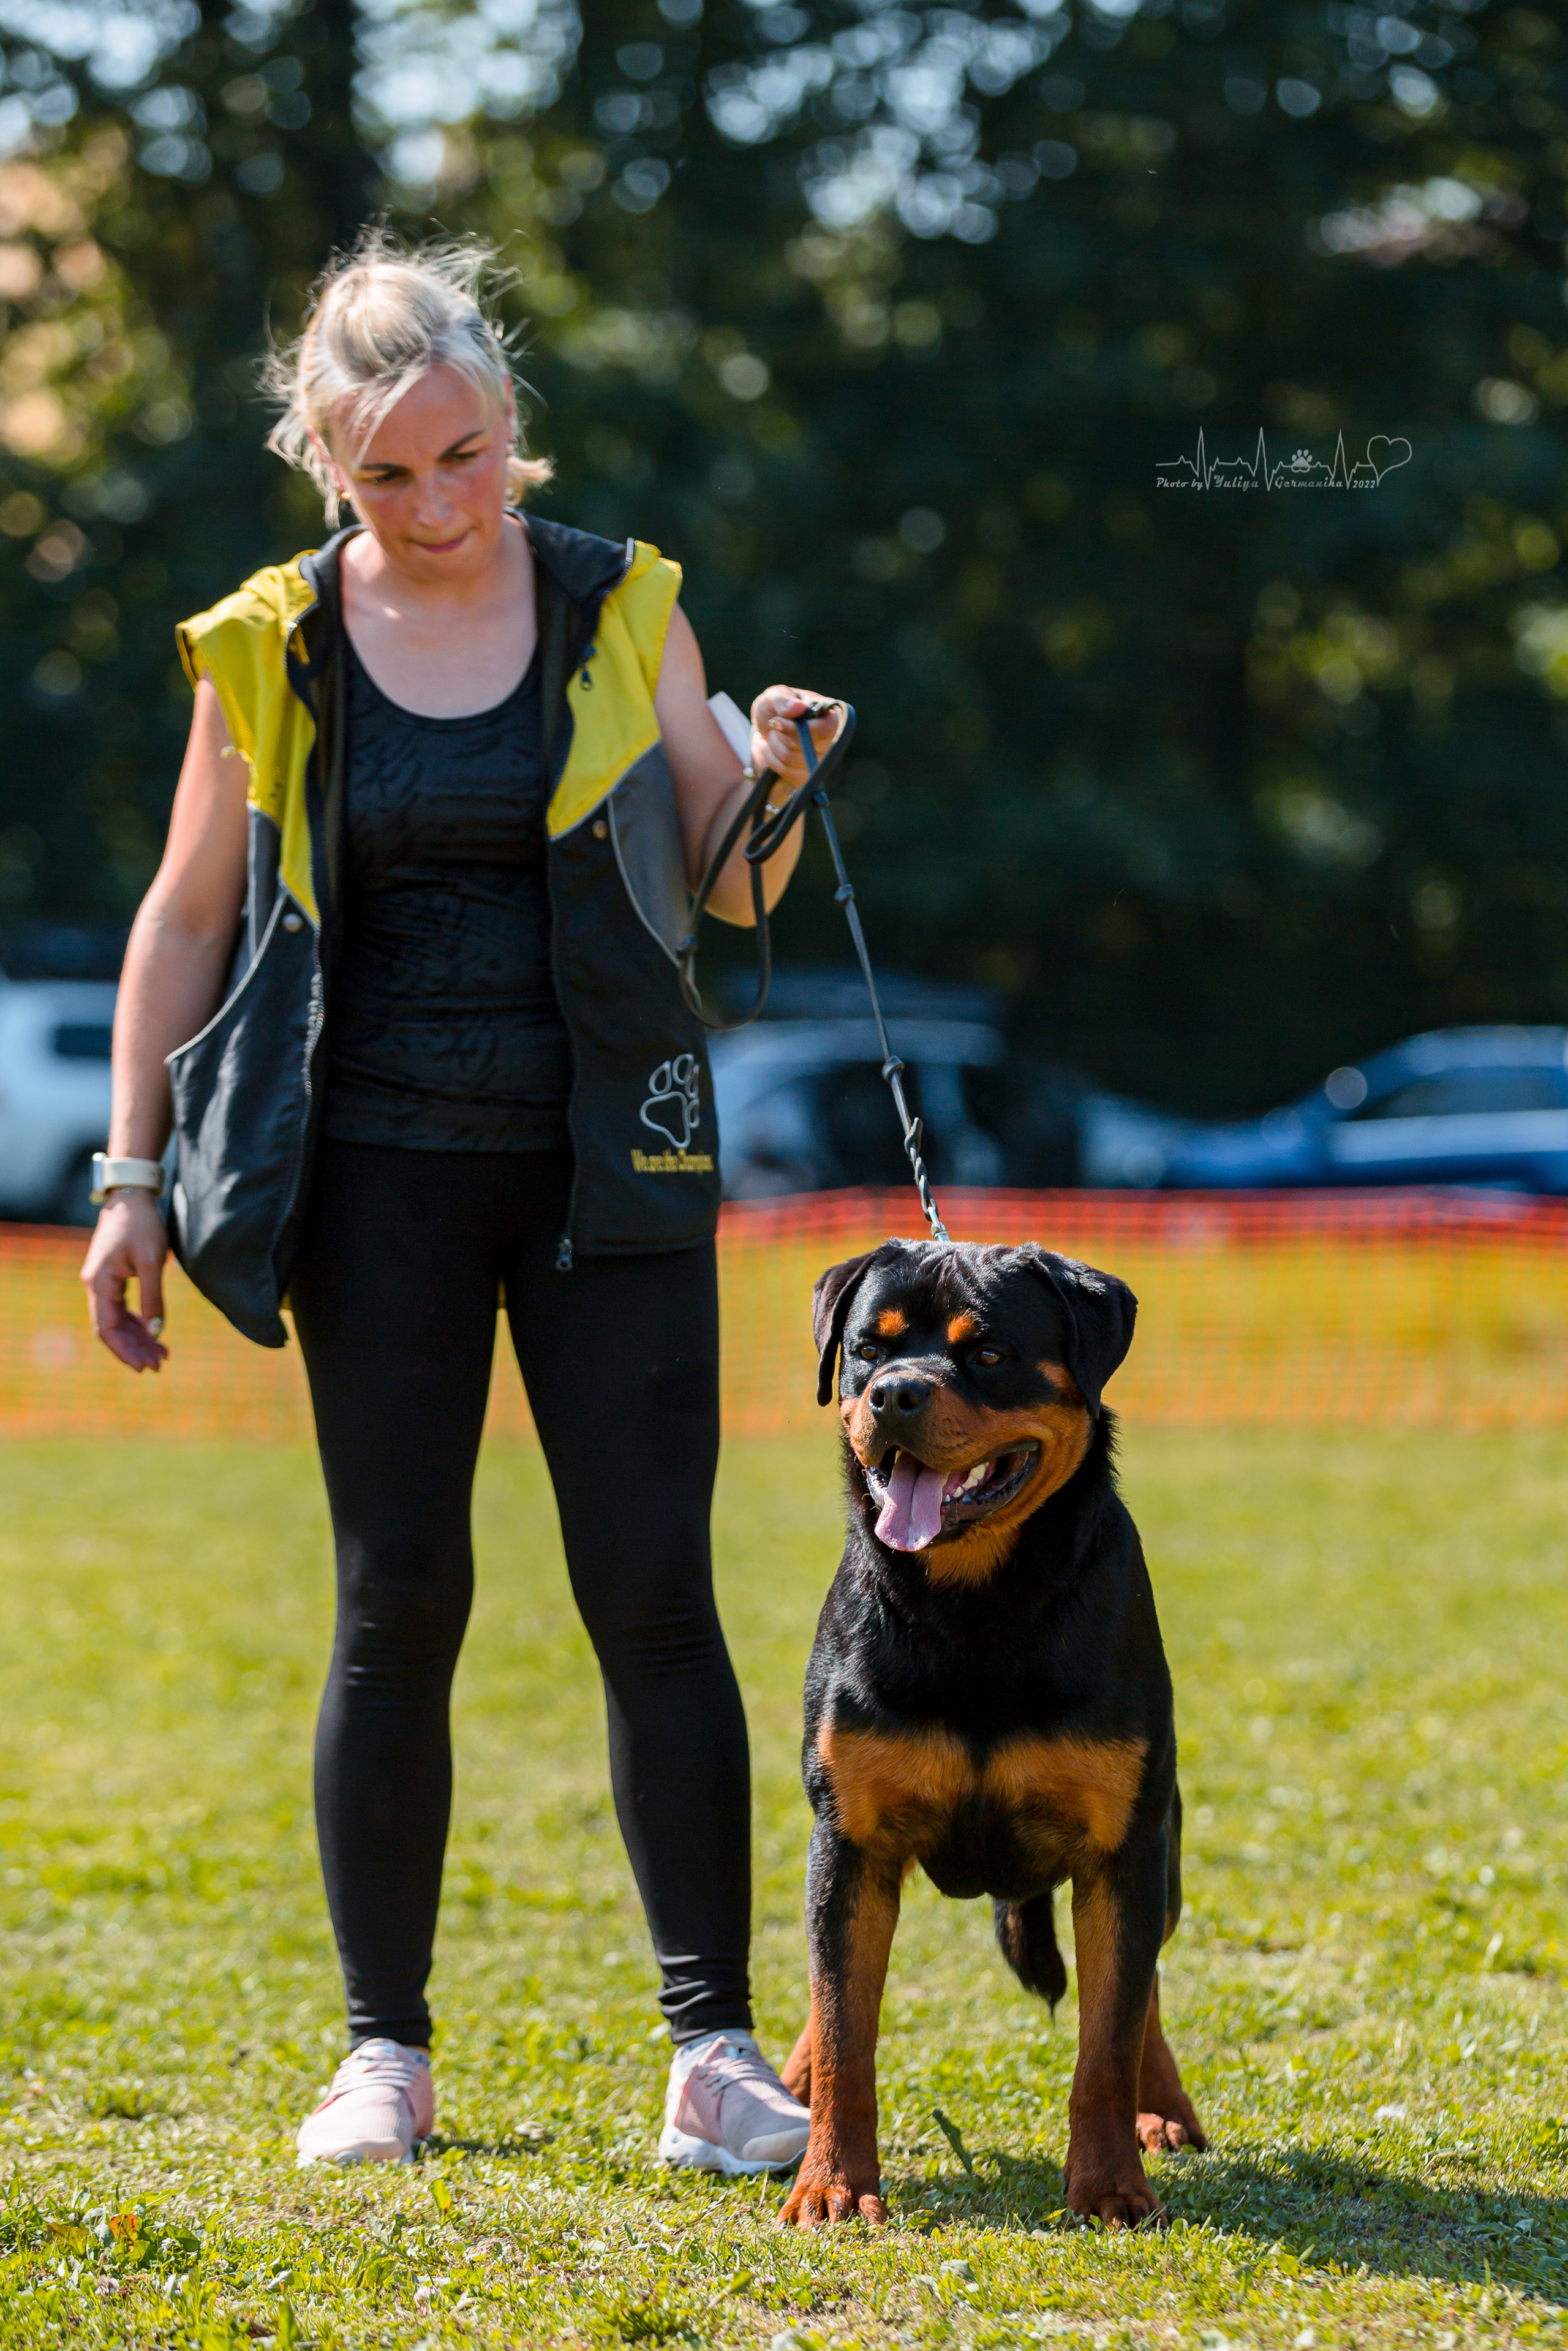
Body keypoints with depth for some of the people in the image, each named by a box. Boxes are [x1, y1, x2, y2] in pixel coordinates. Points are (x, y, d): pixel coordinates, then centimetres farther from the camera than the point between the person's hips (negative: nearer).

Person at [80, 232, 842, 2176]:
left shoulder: (618, 611, 3)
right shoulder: (272, 651, 2)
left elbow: (731, 888, 8)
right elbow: (185, 923, 9)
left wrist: (771, 782, -14)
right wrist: (132, 1176, 4)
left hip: (608, 1168, 0)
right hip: (382, 1169, 0)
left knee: (652, 1594, -6)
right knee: (397, 1602, 0)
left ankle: (713, 2048, -3)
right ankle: (384, 2053, 10)